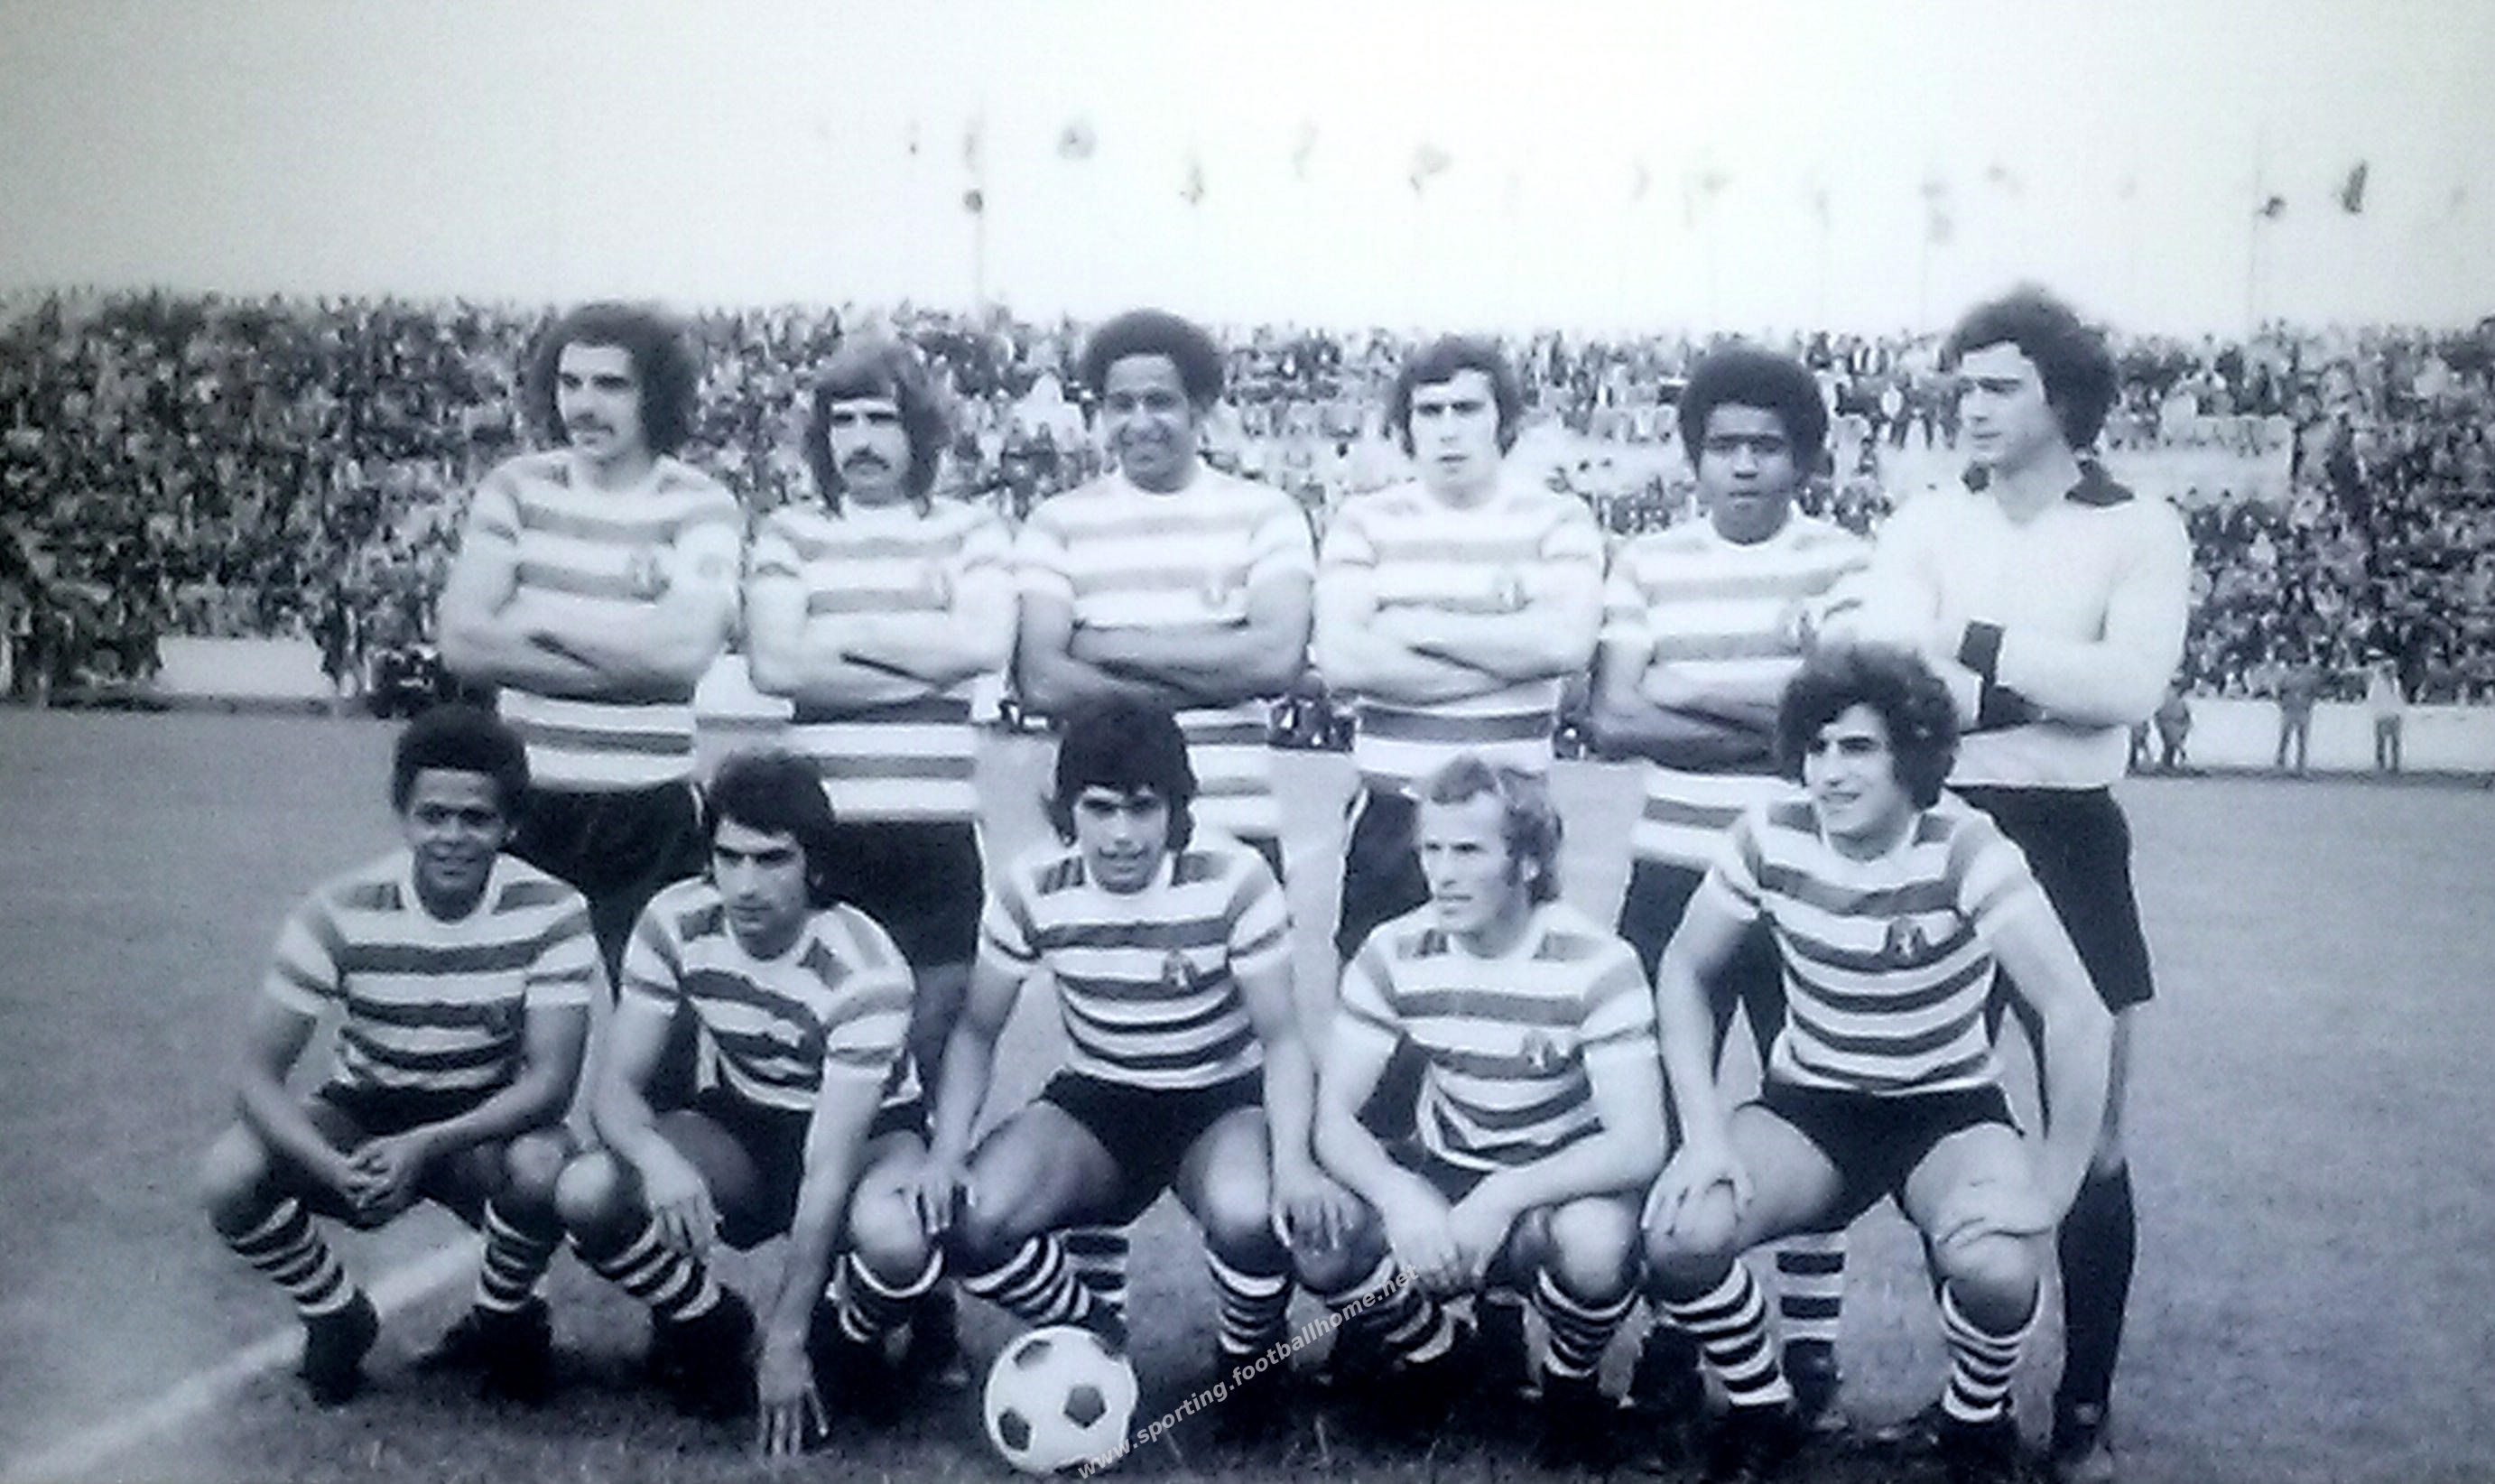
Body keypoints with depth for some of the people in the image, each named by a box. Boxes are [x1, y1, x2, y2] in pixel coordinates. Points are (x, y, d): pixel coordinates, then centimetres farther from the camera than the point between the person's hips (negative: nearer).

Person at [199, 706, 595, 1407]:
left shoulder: (551, 914, -20)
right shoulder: (341, 913, -18)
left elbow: (550, 1081, -23)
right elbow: (259, 1073, -18)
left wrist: (427, 1147, -39)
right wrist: (336, 1168, -38)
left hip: (485, 1126, -1)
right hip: (362, 1116, 1)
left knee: (543, 1168, -35)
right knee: (230, 1174, -27)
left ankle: (502, 1320, 0)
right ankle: (337, 1317, 4)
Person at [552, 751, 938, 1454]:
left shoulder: (865, 970, -29)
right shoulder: (674, 923, -17)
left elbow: (827, 1169, -30)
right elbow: (616, 1084, -17)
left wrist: (786, 1339, -30)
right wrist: (658, 1158, -42)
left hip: (866, 1130, -4)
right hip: (741, 1127, 4)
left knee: (894, 1238, -40)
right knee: (585, 1191, -25)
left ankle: (841, 1345, -1)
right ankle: (714, 1330, 5)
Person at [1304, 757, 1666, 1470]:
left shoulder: (1596, 964, -18)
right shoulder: (1395, 954, -9)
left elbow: (1638, 1145, -24)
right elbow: (1332, 1114, -13)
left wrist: (1503, 1198, -38)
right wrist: (1398, 1195, -34)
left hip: (1557, 1191, -2)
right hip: (1437, 1181, 3)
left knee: (1598, 1243, -37)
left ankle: (1572, 1385, 0)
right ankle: (1427, 1353, 9)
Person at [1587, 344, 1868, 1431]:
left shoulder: (1847, 563, 0)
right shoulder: (1647, 565, 3)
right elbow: (1613, 721, -6)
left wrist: (1695, 695, -15)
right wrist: (1776, 721, -12)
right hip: (1675, 881, 1)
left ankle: (1810, 1347, 18)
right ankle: (1673, 1334, 22)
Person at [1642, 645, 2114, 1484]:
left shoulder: (1967, 853, -22)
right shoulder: (1770, 838, -12)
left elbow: (2080, 1017, -28)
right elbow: (1683, 971, -2)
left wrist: (2049, 1189, -30)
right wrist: (1704, 1129, -14)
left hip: (1949, 1111, -2)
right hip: (1810, 1104, 2)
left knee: (1998, 1266, -33)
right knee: (1681, 1235, -26)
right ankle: (1760, 1413, 6)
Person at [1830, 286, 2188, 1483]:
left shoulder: (2139, 531, -1)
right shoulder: (1923, 524, 5)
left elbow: (2130, 687, -18)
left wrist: (1972, 644, -15)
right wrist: (2050, 686, -16)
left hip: (2067, 842, -2)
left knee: (2090, 1136, 1)